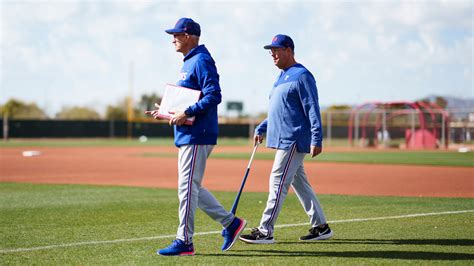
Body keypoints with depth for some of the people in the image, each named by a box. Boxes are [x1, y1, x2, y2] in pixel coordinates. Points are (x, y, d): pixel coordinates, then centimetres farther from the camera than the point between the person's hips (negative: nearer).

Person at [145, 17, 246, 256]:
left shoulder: (201, 61, -13)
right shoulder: (189, 63, 19)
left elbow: (214, 96, -22)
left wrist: (187, 113, -25)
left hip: (197, 136, -11)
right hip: (188, 136, 11)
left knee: (188, 187, -7)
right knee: (191, 187, 13)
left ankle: (184, 242, -3)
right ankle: (230, 223, 17)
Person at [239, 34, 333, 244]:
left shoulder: (301, 76, -11)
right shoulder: (282, 77, 18)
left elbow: (312, 109, -17)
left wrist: (316, 139, -22)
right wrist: (261, 128, 19)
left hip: (294, 140, -10)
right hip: (284, 140, 10)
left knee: (278, 181, -11)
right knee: (299, 182, 12)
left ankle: (265, 231, -12)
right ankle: (320, 227, 19)